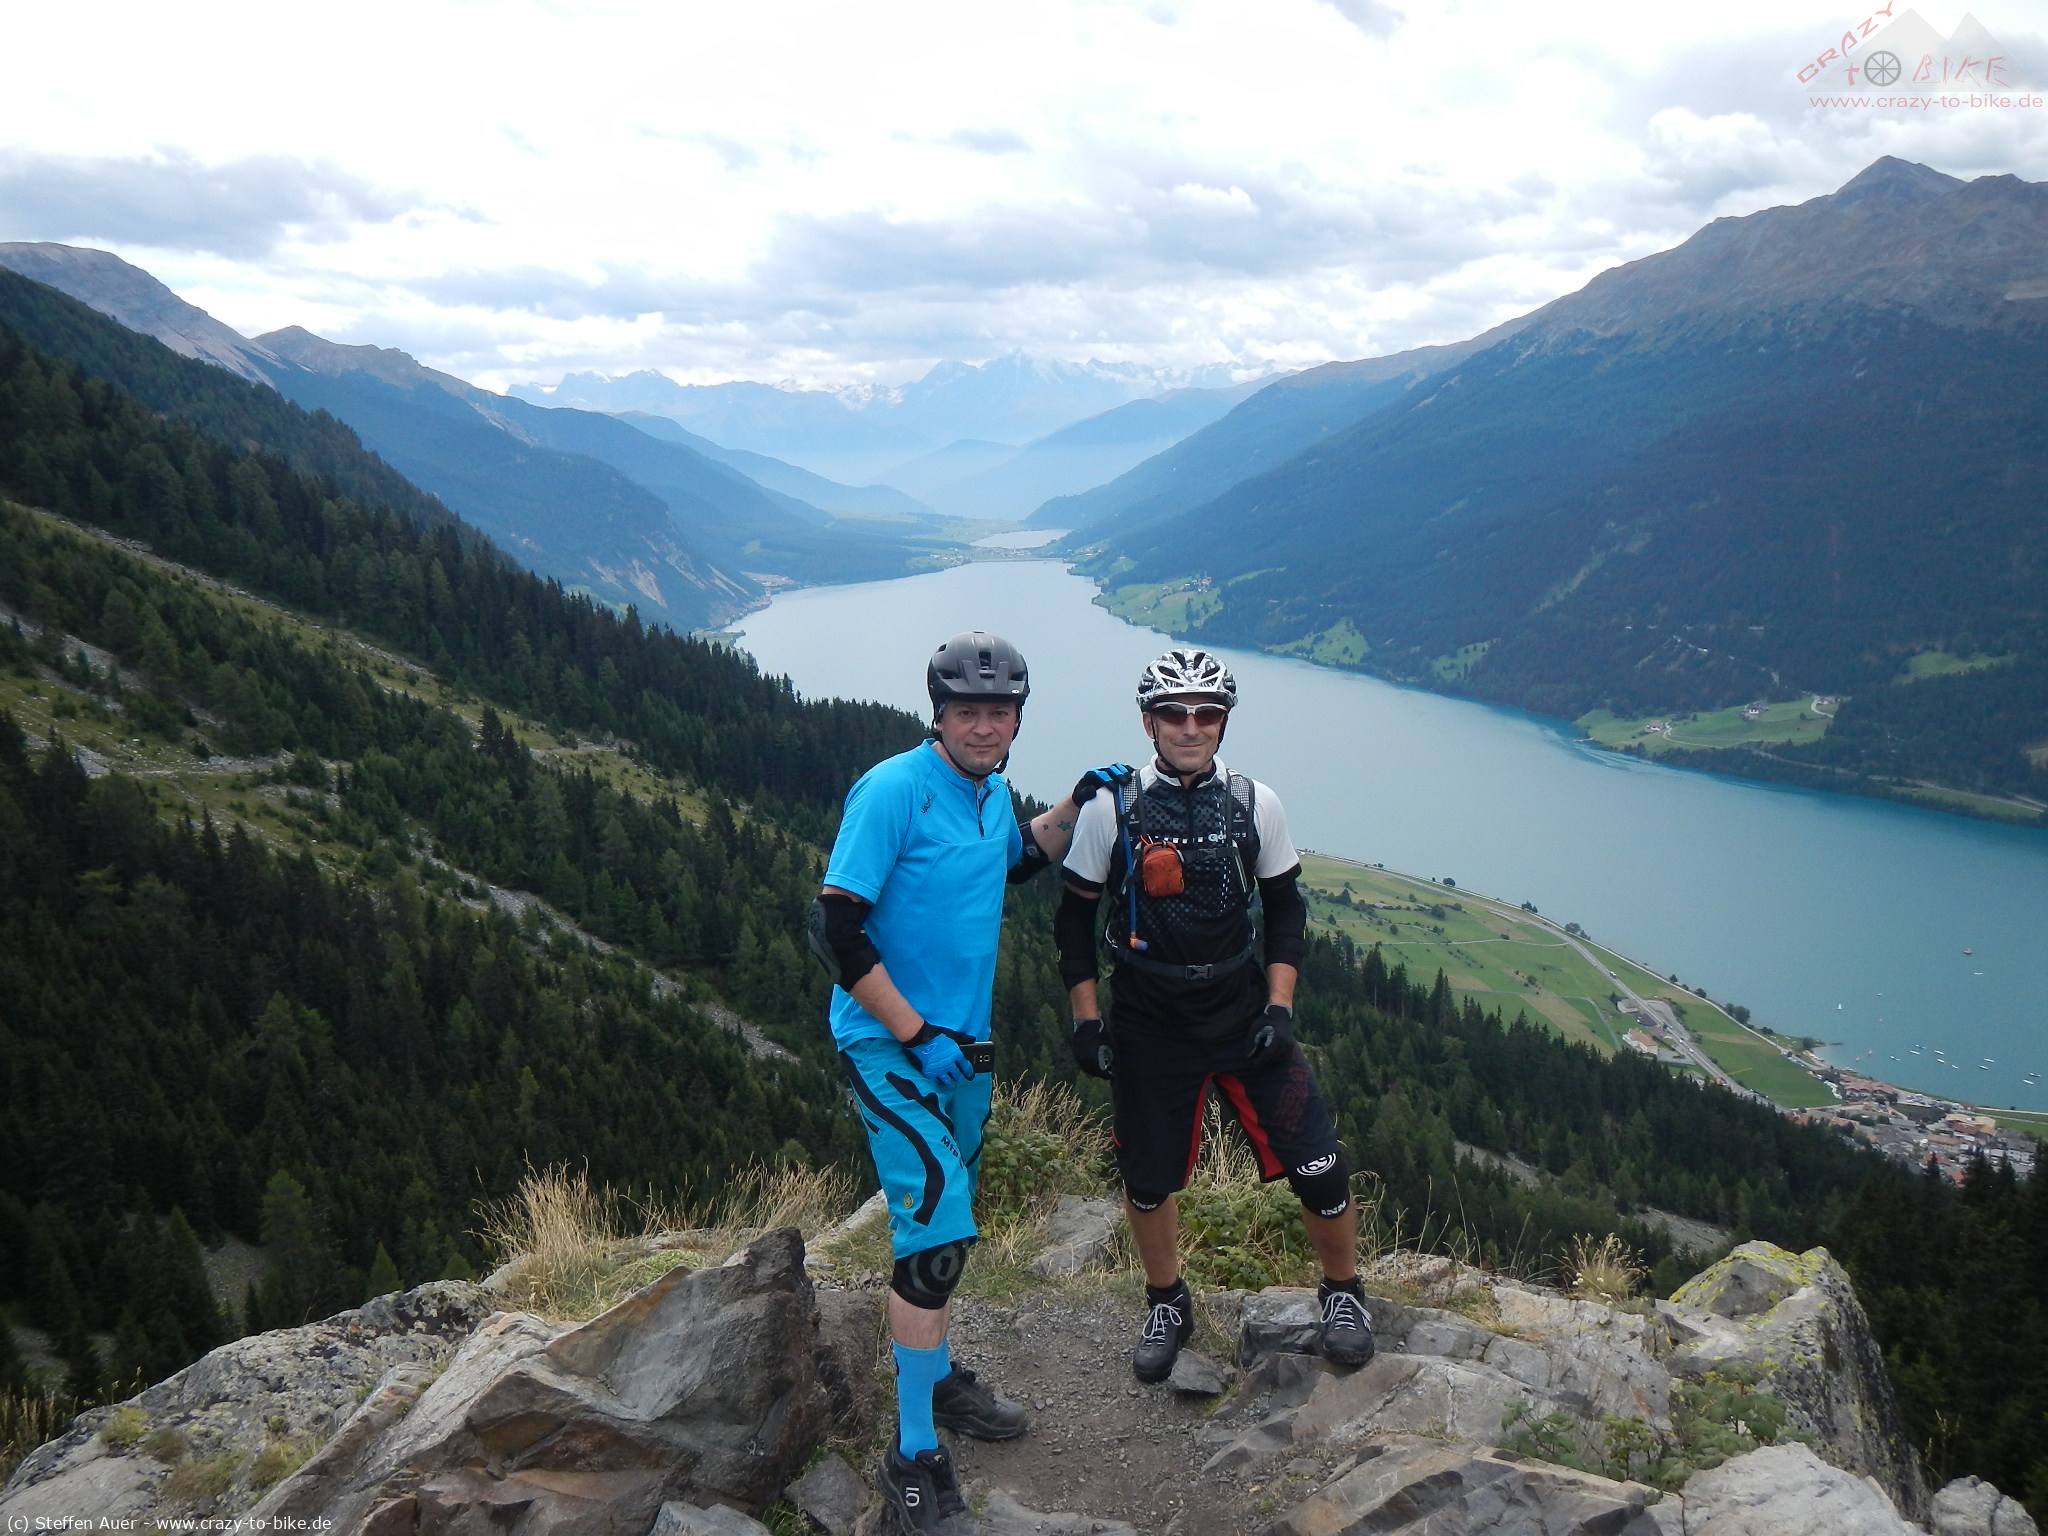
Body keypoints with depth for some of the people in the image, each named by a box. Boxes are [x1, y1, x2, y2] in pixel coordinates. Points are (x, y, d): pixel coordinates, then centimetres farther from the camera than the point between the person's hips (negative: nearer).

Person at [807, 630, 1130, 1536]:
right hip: (890, 1044, -8)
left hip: (962, 1040, 8)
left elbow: (1022, 861, 26)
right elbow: (836, 931, -23)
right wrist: (917, 1034, -21)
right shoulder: (893, 790, -20)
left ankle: (938, 1380, 41)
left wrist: (1079, 802, 10)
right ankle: (913, 1458, -1)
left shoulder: (990, 791, 3)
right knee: (938, 1224, -14)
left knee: (946, 1216, 20)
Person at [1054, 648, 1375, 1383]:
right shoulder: (1111, 808, -7)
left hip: (1243, 1013, 1)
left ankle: (1342, 1291, 23)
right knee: (1147, 1179, 9)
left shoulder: (1255, 804, -3)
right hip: (1149, 1024, 0)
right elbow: (1076, 915, 1)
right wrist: (1086, 1018, -3)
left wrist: (1279, 1007, -4)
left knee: (1316, 1164, -3)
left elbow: (1285, 908, 5)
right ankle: (1168, 1303, 35)